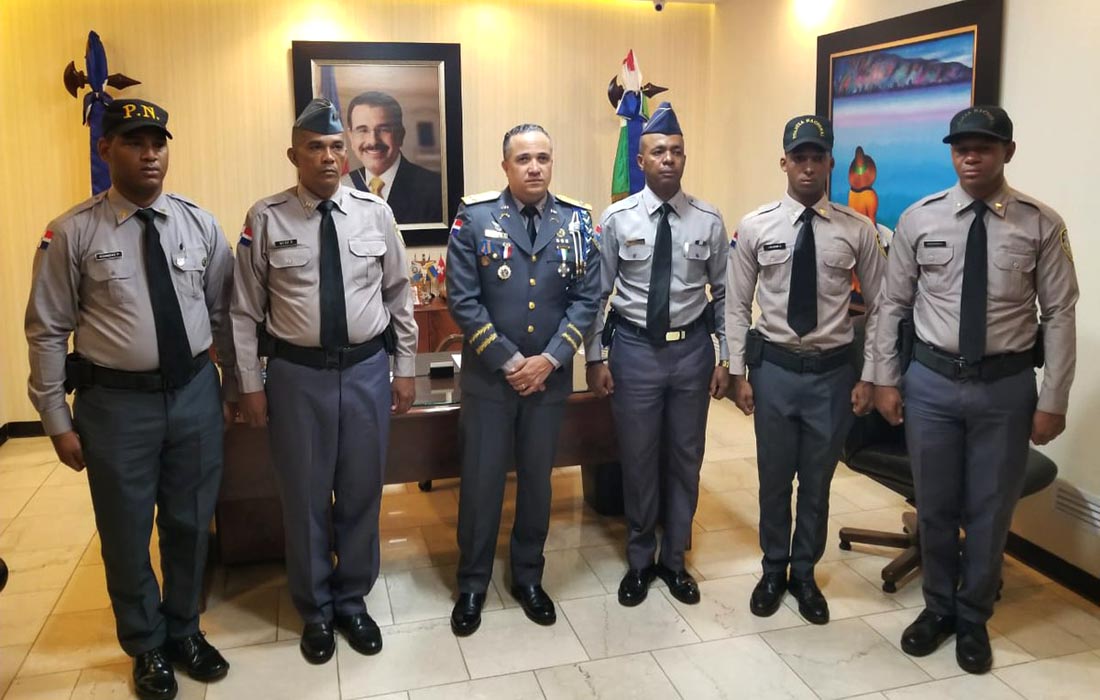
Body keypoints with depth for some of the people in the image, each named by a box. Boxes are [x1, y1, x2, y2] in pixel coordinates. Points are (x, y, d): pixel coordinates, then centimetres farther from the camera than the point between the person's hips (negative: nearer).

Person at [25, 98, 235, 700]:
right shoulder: (73, 233, -7)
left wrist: (235, 387, 9)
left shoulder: (199, 224, 1)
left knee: (190, 525, 17)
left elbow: (225, 313, 6)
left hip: (195, 393, 3)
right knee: (127, 535, 13)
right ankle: (147, 646, 38)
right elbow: (47, 331, -4)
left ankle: (183, 630, 41)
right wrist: (57, 420, -5)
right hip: (116, 401, -2)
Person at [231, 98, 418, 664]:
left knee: (362, 492, 13)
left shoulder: (375, 212, -1)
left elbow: (400, 295, 5)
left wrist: (405, 369, 5)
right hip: (297, 373, -1)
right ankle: (315, 610, 33)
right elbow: (246, 309, -1)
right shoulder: (266, 218, -6)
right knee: (304, 496, 11)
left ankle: (353, 600, 35)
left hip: (367, 369, 2)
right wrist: (250, 383, -1)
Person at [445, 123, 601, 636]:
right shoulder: (474, 218, -6)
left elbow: (586, 299, -2)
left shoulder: (577, 220, 0)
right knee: (481, 481, 6)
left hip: (550, 376, 2)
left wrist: (549, 359, -12)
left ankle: (528, 577, 32)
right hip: (488, 375, -2)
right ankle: (472, 585, 24)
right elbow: (462, 300, -10)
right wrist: (509, 361, -13)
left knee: (537, 479, 14)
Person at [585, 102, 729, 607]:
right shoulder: (616, 219, -4)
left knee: (686, 459, 12)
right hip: (634, 349, -1)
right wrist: (595, 358, -4)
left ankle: (674, 559, 32)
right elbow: (596, 293, -2)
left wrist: (727, 358, 1)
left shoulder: (709, 220, -1)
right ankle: (639, 560, 30)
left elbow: (724, 293, 3)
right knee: (638, 460, 10)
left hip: (692, 349, 2)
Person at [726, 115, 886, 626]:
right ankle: (773, 570, 34)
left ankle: (804, 574, 34)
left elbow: (878, 307, 2)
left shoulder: (858, 231, -4)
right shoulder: (754, 227, -4)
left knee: (817, 482, 13)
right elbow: (737, 305, 0)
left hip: (833, 371, 0)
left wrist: (868, 377, -1)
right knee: (774, 478, 13)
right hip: (774, 368, 0)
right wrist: (738, 373, -3)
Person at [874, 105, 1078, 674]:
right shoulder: (918, 219, -2)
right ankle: (938, 607, 36)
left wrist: (1052, 401, -6)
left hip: (1006, 386, -1)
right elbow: (892, 304, 3)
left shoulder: (1042, 224, -5)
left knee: (990, 511, 12)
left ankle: (973, 618, 34)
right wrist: (887, 379, 1)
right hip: (931, 380, 1)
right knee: (934, 506, 13)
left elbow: (1059, 315, -4)